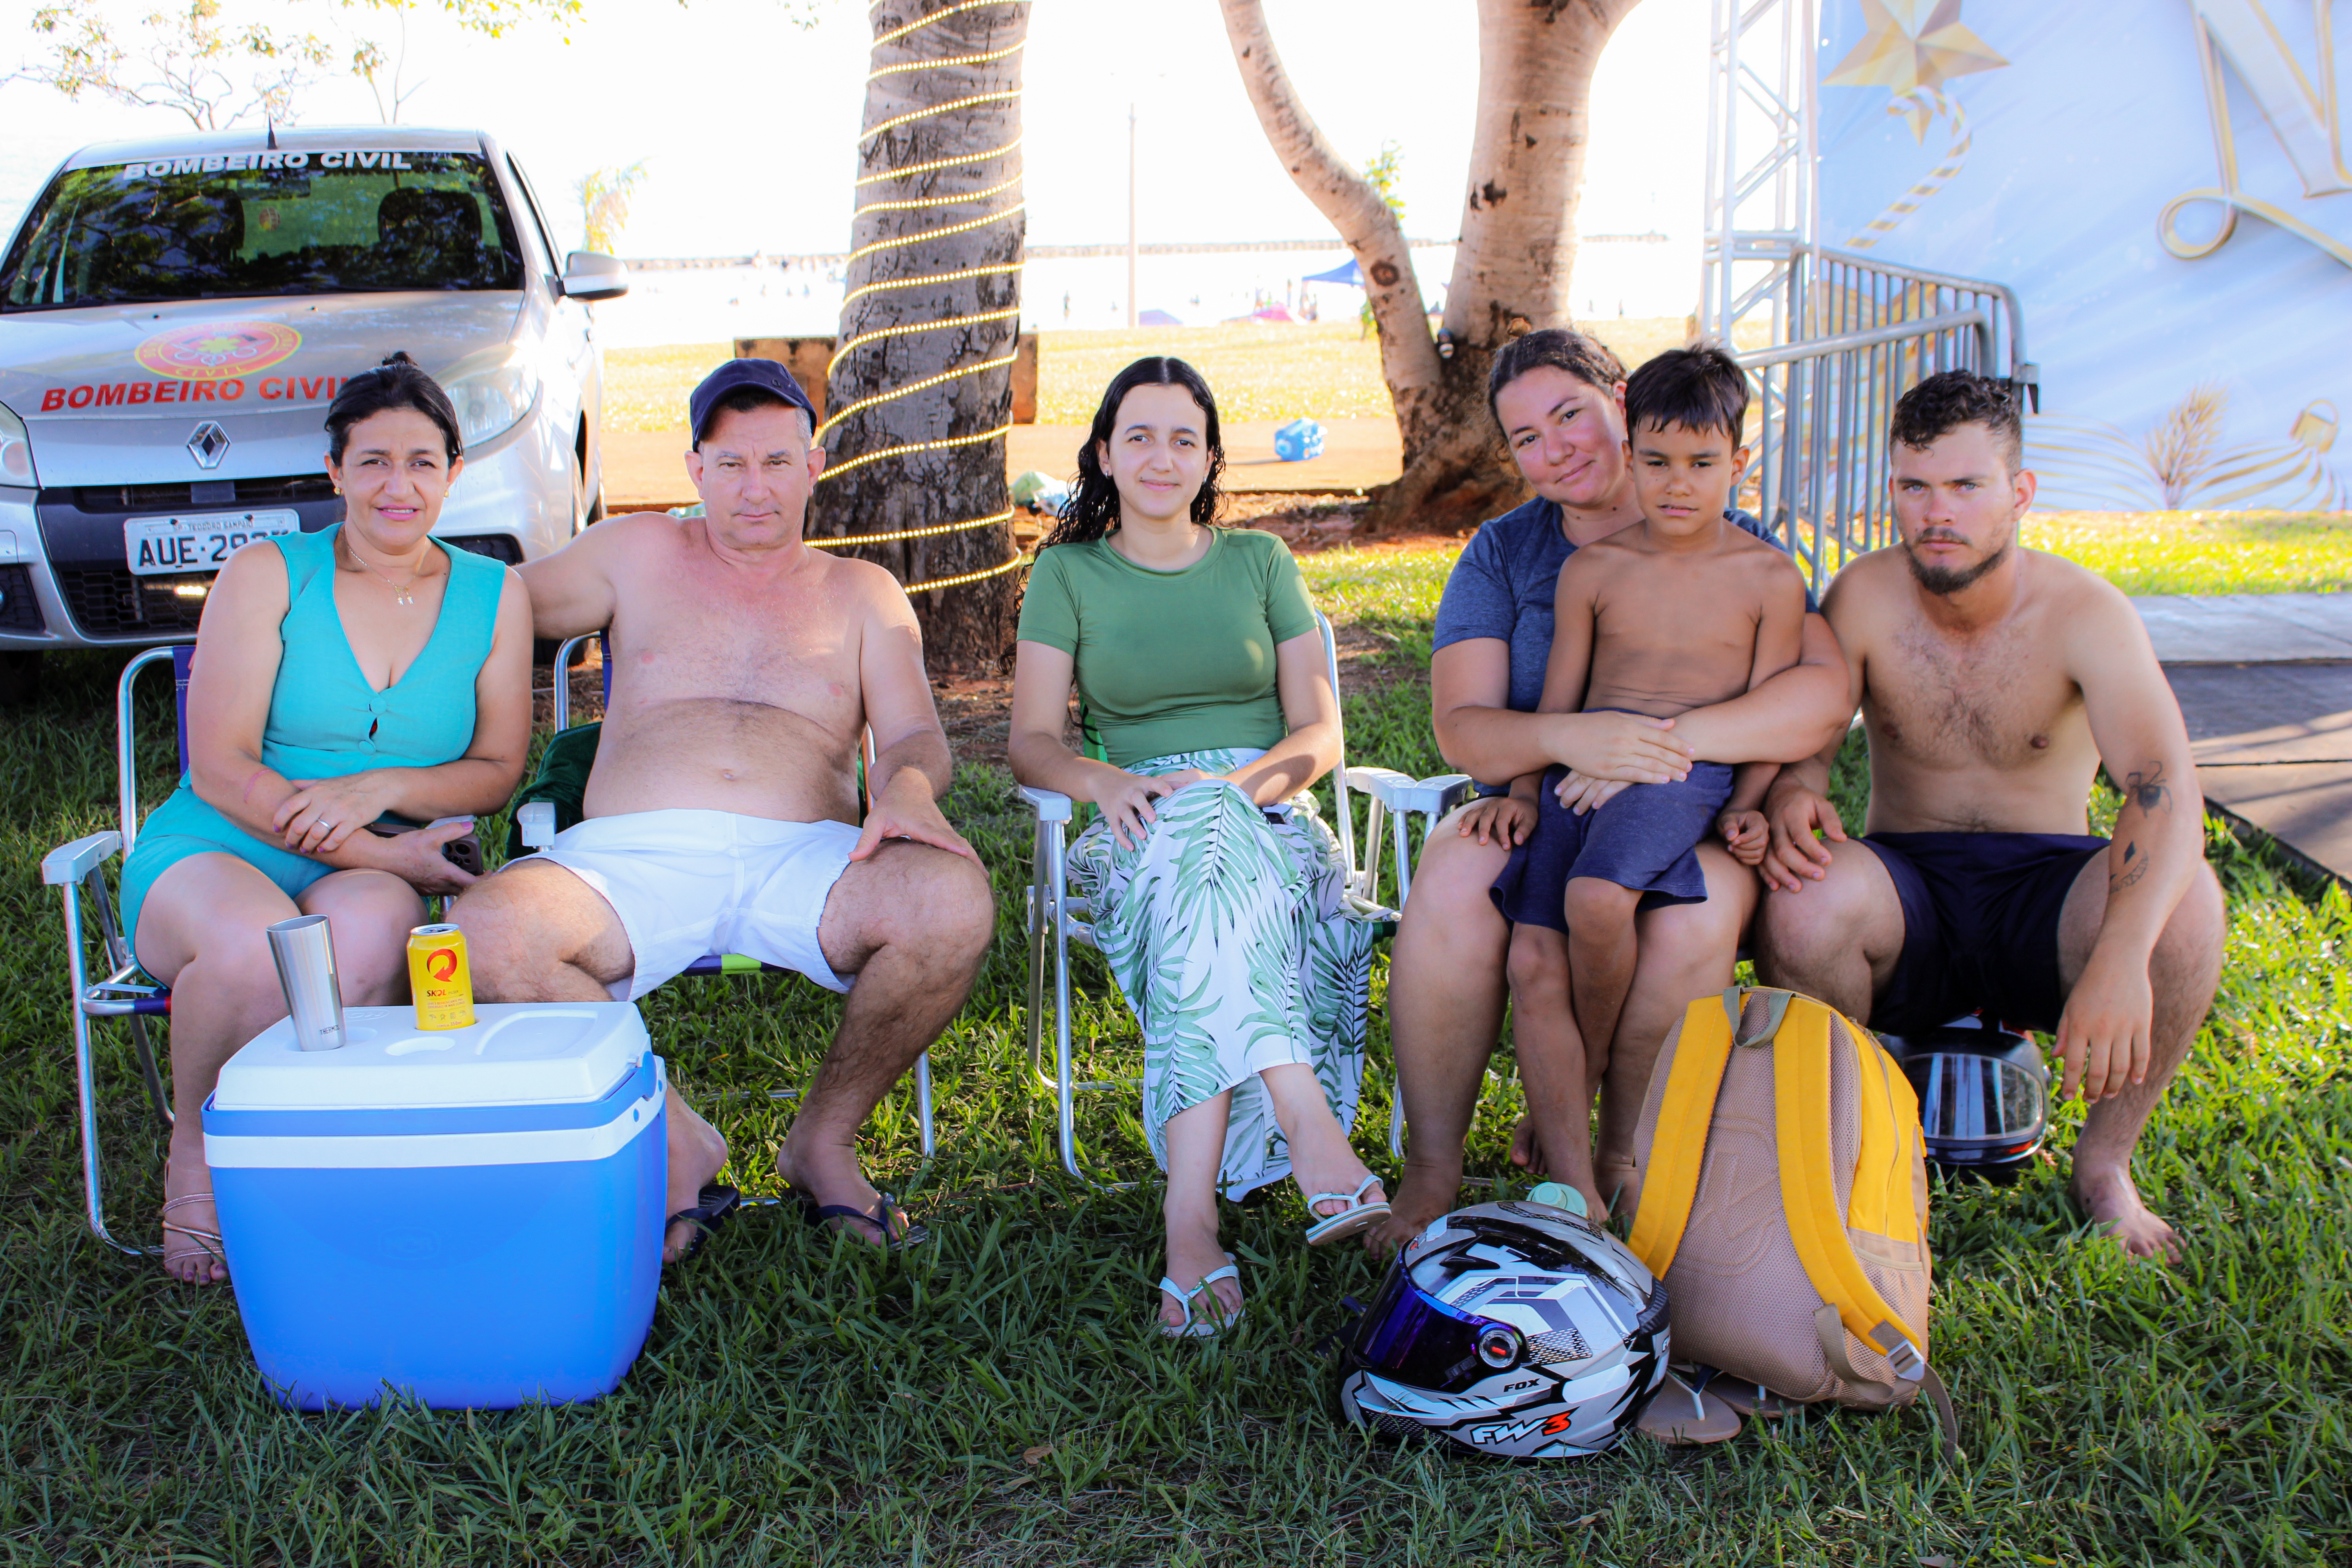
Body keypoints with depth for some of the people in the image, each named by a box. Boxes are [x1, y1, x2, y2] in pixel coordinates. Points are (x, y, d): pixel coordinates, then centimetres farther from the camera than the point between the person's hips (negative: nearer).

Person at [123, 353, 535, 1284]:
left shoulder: (493, 596, 9)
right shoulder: (266, 577, 0)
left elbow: (498, 771, 6)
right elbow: (219, 769, -8)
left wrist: (378, 790, -15)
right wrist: (381, 852, -17)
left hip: (375, 877, 1)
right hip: (211, 859, -1)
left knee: (369, 935, -36)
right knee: (256, 947, -37)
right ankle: (195, 1152, -8)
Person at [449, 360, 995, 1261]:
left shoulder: (861, 593, 24)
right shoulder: (639, 556, 23)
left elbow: (916, 736, 10)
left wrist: (905, 790, -14)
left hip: (806, 858, 0)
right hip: (637, 851, 0)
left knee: (952, 902, -33)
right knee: (487, 934, -33)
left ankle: (825, 1138, -7)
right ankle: (671, 1141, -9)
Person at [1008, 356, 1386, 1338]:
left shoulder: (1261, 562, 16)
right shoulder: (1068, 574, 13)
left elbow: (1320, 734, 7)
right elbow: (1032, 744, 5)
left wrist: (1246, 780, -15)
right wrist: (1105, 780, -18)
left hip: (1269, 815, 1)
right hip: (1143, 833, -1)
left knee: (1211, 844, -39)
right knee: (1208, 846, -40)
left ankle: (1191, 1220, -48)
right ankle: (1318, 1143, -50)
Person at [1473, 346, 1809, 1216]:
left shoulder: (1770, 578, 8)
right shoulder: (1592, 568, 13)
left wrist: (1744, 809, -5)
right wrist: (1524, 792, 5)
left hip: (1690, 766, -3)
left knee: (1595, 899, -32)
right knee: (1531, 960, -18)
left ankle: (1594, 1079, -3)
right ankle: (1575, 1192, -18)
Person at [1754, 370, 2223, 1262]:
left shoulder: (2084, 613, -13)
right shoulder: (1864, 600, -7)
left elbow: (2165, 788, -28)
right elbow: (1803, 738, -12)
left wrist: (2119, 958, -46)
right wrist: (1790, 792, -41)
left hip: (2045, 886, 0)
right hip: (1908, 893, 1)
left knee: (2184, 903, -33)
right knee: (1806, 899, -35)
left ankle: (2104, 1163, -8)